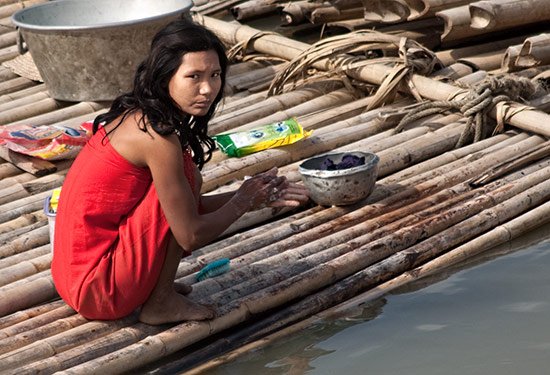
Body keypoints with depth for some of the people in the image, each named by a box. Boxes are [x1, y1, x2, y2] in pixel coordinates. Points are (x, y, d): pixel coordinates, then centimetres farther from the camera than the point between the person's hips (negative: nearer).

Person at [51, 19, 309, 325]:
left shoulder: (135, 115, 7)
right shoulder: (158, 137, -21)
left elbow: (186, 207, 15)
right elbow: (190, 236, -16)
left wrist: (258, 197, 10)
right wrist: (242, 202, 1)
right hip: (98, 292, -9)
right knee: (187, 178, -12)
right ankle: (161, 304, -3)